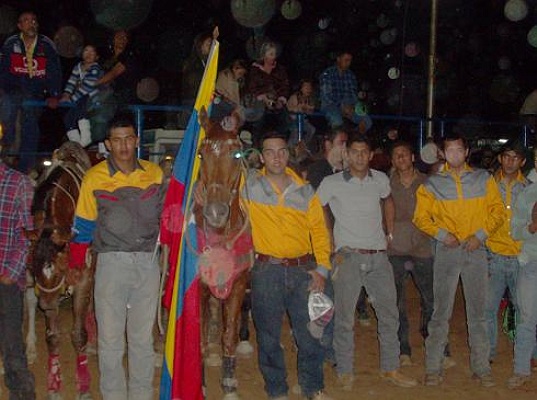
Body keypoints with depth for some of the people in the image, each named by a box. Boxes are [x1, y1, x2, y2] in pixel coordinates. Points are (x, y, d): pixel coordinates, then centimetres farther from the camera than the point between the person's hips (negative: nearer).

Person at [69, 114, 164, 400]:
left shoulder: (155, 174, 5)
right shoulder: (95, 177, -1)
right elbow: (84, 225, 4)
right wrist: (75, 266, 5)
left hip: (148, 262, 2)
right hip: (112, 261, -2)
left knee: (143, 337, 11)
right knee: (110, 337, 2)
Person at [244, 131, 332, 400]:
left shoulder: (305, 191, 7)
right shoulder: (249, 185, 2)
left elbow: (319, 230, 8)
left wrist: (322, 268, 0)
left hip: (303, 270, 2)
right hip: (266, 270, -1)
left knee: (309, 333, 6)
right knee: (268, 335, 6)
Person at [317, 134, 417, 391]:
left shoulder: (380, 180, 8)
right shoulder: (332, 183, -4)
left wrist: (390, 233, 19)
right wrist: (331, 247, -2)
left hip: (378, 256, 4)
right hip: (349, 256, -4)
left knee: (389, 314, 8)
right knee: (345, 317, -1)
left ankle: (390, 368, 20)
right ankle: (345, 372, 12)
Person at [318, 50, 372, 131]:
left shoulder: (351, 75, 10)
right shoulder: (327, 74, -5)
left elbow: (354, 94, 9)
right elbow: (326, 96, -13)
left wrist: (351, 106, -13)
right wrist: (342, 107, -22)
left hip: (347, 106, 5)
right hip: (330, 105, -5)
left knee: (366, 121, -18)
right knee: (337, 122, -38)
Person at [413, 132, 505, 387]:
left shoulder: (484, 179, 7)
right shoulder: (433, 184, 5)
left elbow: (498, 211, 6)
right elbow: (421, 216, 7)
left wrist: (481, 234, -7)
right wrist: (441, 234, -8)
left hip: (476, 250, 1)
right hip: (447, 250, -1)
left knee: (477, 310, 6)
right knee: (441, 311, 0)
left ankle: (481, 367, 14)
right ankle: (433, 367, 7)